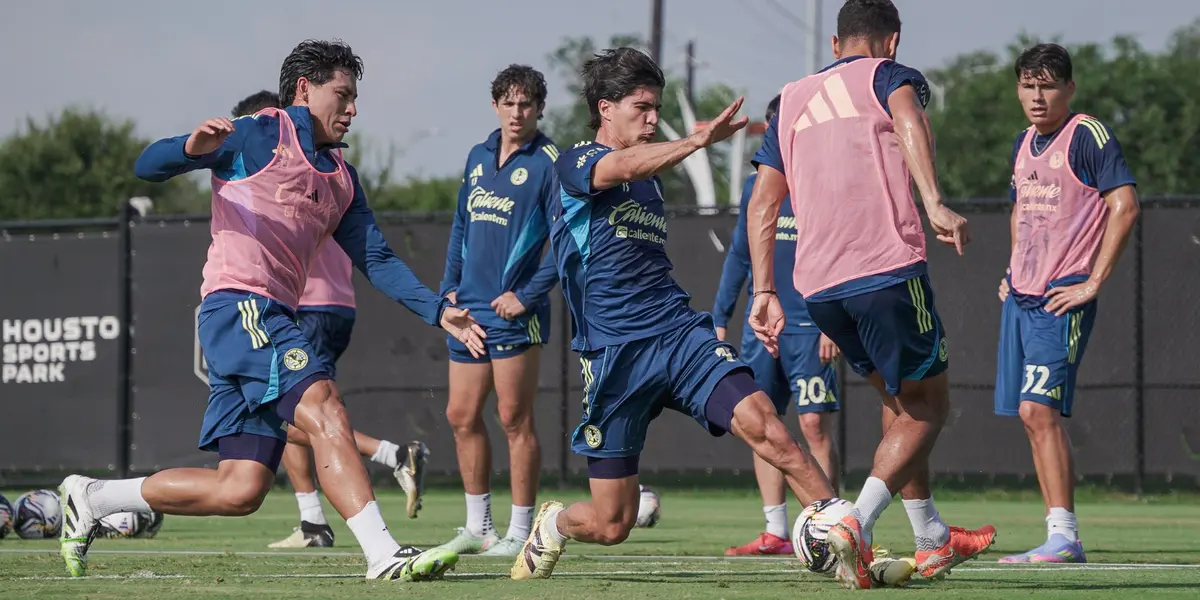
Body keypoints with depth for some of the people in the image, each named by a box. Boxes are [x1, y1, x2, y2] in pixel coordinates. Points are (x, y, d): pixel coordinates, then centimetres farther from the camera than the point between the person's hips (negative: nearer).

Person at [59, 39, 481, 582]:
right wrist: (193, 148, -28)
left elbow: (375, 259, 23)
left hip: (272, 321, 8)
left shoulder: (341, 176, 24)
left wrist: (438, 311, 10)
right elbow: (148, 166, -5)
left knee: (240, 490, 2)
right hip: (239, 306, -8)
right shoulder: (261, 136, 1)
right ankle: (383, 554, -33)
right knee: (325, 411, -25)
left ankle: (90, 499, 16)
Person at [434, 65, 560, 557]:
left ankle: (520, 533, 1)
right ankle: (477, 527, 18)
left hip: (514, 313, -7)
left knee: (514, 420, -5)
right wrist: (449, 288, 11)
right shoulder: (477, 158, 14)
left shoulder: (547, 163, -6)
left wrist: (527, 295, -14)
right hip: (468, 311, 7)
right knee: (461, 416, 8)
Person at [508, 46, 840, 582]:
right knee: (610, 526, 2)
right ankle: (552, 525, 36)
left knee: (761, 424, -24)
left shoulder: (650, 180, 20)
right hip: (614, 355, -5)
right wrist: (700, 140, -44)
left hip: (678, 332, 5)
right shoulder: (574, 165, -3)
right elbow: (621, 167, -28)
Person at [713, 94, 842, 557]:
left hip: (809, 328, -5)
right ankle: (776, 532, 9)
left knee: (814, 425, -10)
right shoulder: (755, 187, 12)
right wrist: (719, 318, 12)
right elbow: (739, 255, 18)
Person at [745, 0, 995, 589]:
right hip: (887, 269, -6)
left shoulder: (791, 101, 22)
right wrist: (934, 203, -31)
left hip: (817, 286, 6)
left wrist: (764, 292, 16)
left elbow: (762, 205, 17)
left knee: (899, 400, 23)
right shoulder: (889, 76, 6)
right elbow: (908, 120, -18)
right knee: (926, 407, 5)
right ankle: (855, 524, -16)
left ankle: (932, 539, 27)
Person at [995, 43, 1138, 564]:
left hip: (1062, 298, -8)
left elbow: (1124, 207, -15)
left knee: (1039, 408, -18)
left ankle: (1064, 536, -17)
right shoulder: (1024, 144, 16)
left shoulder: (1088, 137, -8)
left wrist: (1094, 283, -16)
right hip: (1021, 296, 8)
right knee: (1031, 415, 5)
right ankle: (1059, 540, 9)